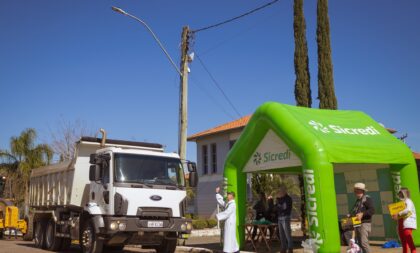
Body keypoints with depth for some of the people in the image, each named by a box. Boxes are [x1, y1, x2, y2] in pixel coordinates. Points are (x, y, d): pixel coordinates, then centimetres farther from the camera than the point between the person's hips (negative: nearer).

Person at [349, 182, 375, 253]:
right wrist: (350, 215, 8)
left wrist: (362, 214, -24)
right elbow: (354, 211, 26)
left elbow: (372, 210, -16)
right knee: (359, 243, 11)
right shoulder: (358, 200, 21)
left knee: (364, 242, -16)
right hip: (357, 224, 9)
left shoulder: (367, 199, -5)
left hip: (365, 224, -9)